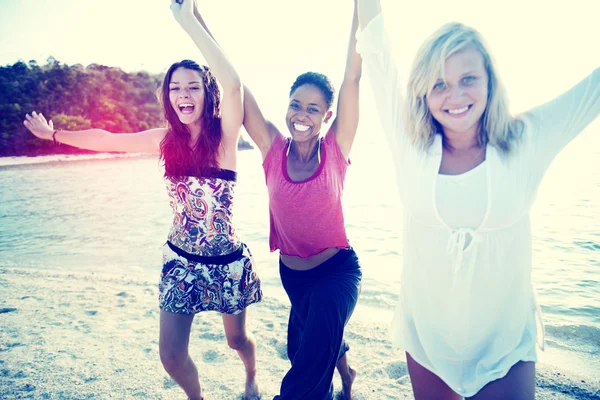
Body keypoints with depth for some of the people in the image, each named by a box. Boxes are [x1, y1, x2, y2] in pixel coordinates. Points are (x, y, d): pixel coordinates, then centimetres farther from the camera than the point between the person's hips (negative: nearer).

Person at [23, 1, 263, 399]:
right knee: (171, 355, 7)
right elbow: (108, 140, 12)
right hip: (181, 260, 4)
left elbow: (232, 82, -33)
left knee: (237, 338, 18)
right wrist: (53, 133, 18)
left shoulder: (224, 134, -14)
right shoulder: (167, 139, -1)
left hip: (227, 261, -3)